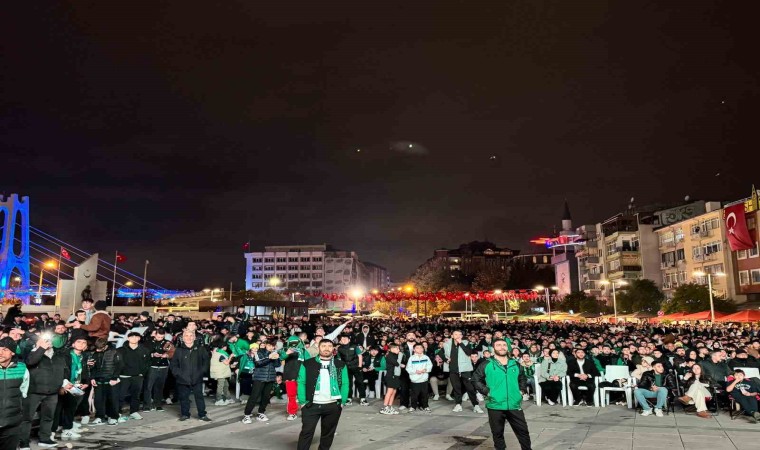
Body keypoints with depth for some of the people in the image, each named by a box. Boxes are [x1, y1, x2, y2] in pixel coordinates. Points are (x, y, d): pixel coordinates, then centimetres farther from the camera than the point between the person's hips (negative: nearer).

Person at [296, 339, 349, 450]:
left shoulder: (340, 365, 4)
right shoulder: (307, 364, -1)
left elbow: (344, 384, 4)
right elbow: (301, 383, -2)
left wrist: (342, 402, -4)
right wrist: (302, 402, -8)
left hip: (333, 406, 2)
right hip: (311, 405, -2)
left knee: (328, 433, 12)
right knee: (306, 432, 0)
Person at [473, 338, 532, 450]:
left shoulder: (516, 364, 8)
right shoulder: (486, 365, -4)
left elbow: (523, 378, 25)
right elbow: (475, 379, 0)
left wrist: (521, 390, 10)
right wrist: (487, 392, -7)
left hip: (514, 405, 3)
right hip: (495, 406, -2)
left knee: (523, 431, 9)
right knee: (498, 433, 10)